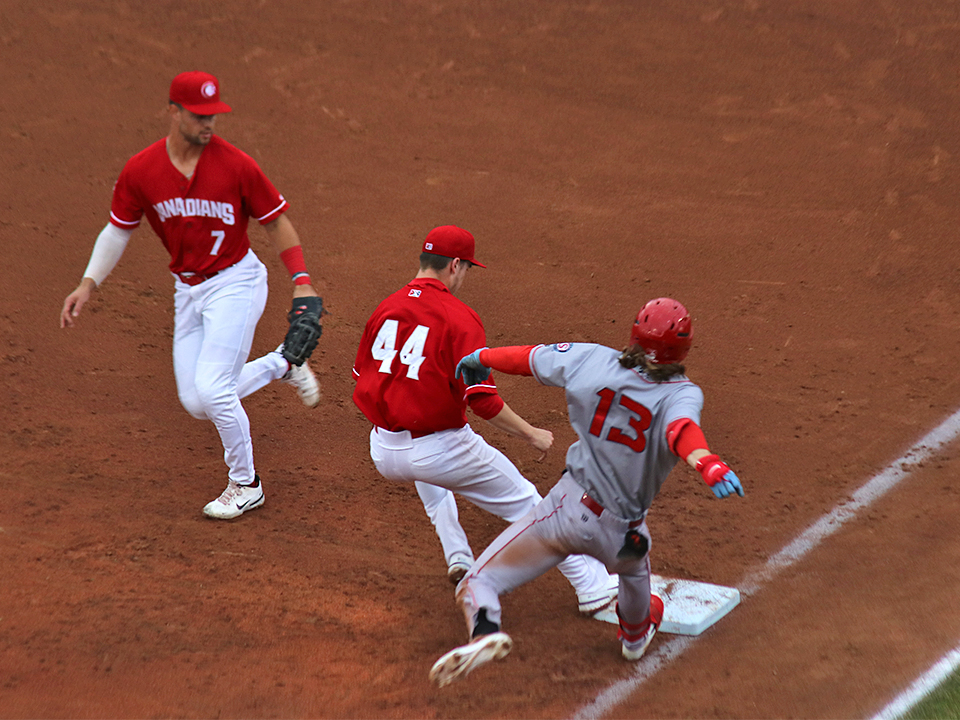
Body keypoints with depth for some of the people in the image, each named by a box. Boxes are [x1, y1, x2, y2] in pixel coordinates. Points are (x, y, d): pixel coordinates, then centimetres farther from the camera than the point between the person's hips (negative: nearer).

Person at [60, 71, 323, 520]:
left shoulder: (236, 165, -16)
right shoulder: (140, 171, -7)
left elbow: (276, 222, -7)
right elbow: (118, 230, 6)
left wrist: (301, 282, -15)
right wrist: (88, 284, -3)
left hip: (235, 283, -5)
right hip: (187, 292, 5)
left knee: (212, 389, -16)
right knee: (197, 404, 4)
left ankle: (245, 484, 7)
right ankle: (279, 365, 29)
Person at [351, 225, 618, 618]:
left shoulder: (384, 308, 5)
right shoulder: (459, 317, -14)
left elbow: (362, 376, 15)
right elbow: (481, 399, -20)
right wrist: (532, 434, -8)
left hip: (383, 452, 6)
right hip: (441, 450, -6)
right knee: (524, 501, 9)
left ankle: (458, 556, 35)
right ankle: (594, 589, 13)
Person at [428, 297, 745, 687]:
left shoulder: (593, 362, -6)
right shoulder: (682, 395, -12)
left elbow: (532, 357, 7)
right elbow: (681, 430, -34)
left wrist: (482, 357, 26)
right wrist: (710, 465, -55)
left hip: (568, 508, -1)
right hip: (622, 532, 1)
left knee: (478, 584, 2)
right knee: (634, 566, 39)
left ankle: (484, 632, -30)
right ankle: (635, 633, 65)